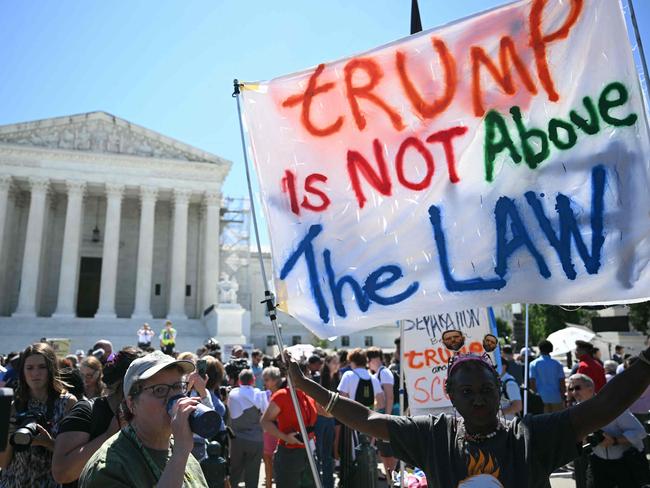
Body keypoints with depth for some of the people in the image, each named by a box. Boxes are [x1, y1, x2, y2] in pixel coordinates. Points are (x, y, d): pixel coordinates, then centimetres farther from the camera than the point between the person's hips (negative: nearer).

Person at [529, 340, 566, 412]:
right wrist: (563, 395, 7)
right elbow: (562, 381, -1)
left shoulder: (534, 364, -2)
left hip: (541, 396, -1)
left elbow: (532, 381, -5)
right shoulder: (557, 364, 2)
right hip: (556, 397, 1)